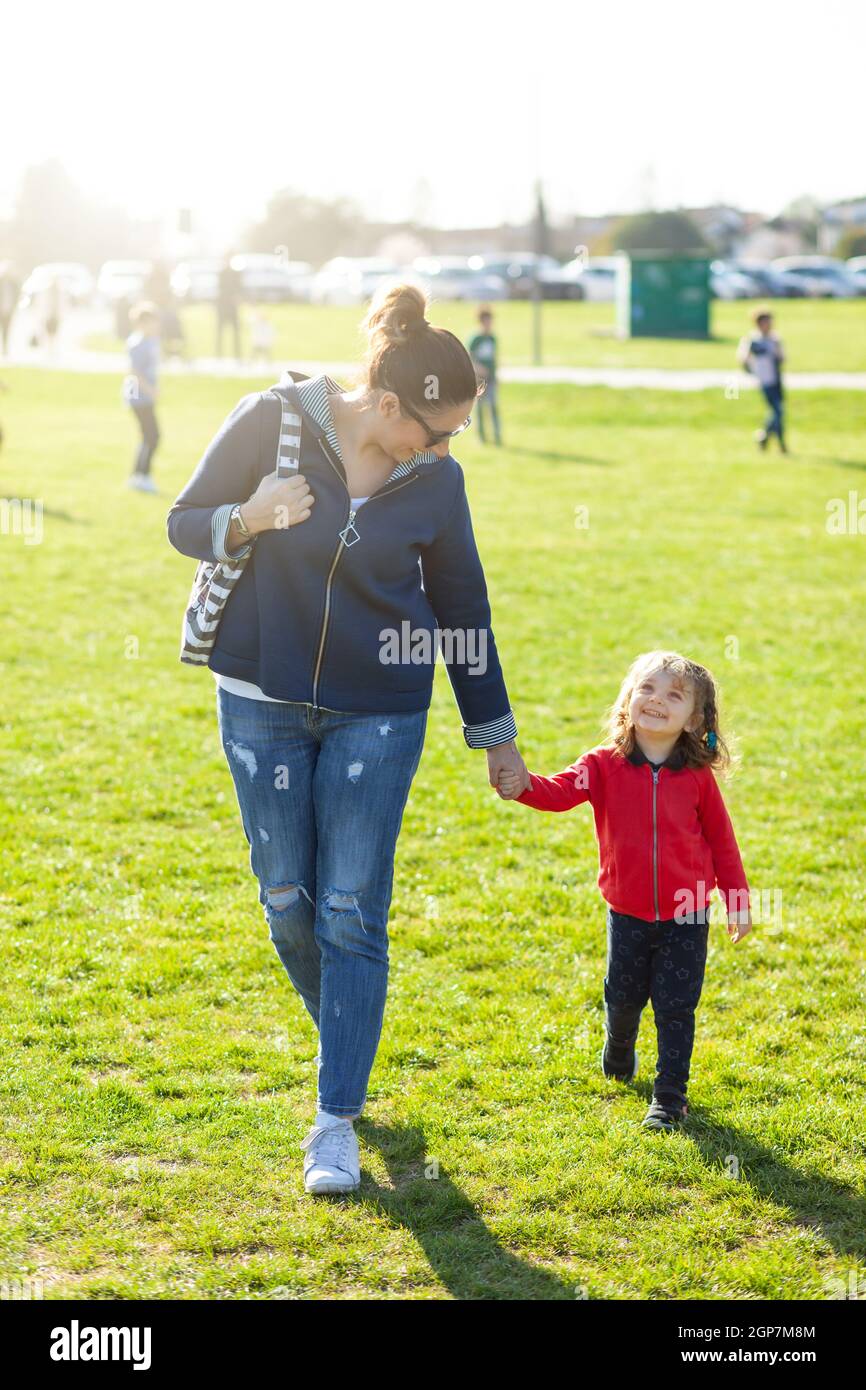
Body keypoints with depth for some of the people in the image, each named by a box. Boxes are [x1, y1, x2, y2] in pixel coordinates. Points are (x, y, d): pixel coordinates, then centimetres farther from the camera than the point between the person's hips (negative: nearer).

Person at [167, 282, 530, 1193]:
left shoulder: (436, 478, -3)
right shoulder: (270, 424, -10)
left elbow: (461, 607, 8)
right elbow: (184, 522, -1)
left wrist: (494, 731, 14)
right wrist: (247, 520, -24)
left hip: (379, 713, 0)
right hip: (263, 700, 0)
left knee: (351, 914, -4)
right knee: (286, 901, 6)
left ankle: (337, 1118, 4)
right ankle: (345, 1042, 34)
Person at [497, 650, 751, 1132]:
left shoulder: (698, 778, -7)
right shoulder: (605, 765, -8)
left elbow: (721, 839, 3)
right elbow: (561, 790, -25)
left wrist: (737, 899, 5)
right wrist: (523, 786, -46)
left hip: (685, 916, -1)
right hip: (627, 915, 1)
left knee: (676, 1007, 1)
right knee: (622, 999, 17)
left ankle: (670, 1097, 12)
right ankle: (619, 1057, 47)